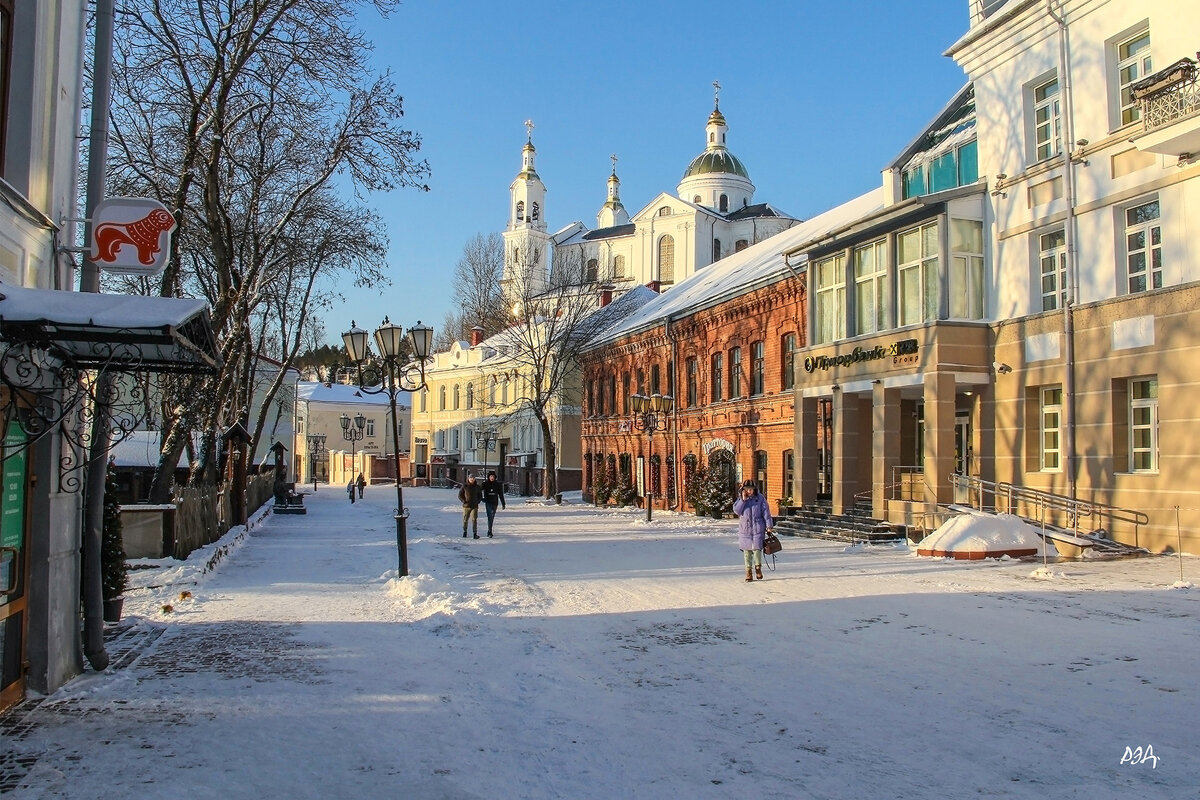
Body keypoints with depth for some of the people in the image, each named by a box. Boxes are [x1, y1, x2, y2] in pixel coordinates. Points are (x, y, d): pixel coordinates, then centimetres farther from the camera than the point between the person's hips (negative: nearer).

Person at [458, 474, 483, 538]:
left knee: (474, 520, -7)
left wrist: (478, 501, 3)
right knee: (465, 520, 7)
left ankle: (475, 533, -6)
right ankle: (464, 532, 25)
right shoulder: (465, 486, -2)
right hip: (466, 506, 0)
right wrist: (464, 501, -7)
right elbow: (460, 495, 4)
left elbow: (479, 495, 18)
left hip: (475, 506, 1)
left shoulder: (477, 487, 5)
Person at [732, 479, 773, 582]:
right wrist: (743, 499, -13)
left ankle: (758, 567, 15)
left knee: (757, 548, -9)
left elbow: (766, 512, 0)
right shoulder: (740, 499, 7)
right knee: (747, 550, 3)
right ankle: (748, 571, 12)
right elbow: (736, 510, -6)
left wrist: (769, 526, -4)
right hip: (745, 529, 2)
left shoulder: (760, 498, 0)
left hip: (758, 528, -2)